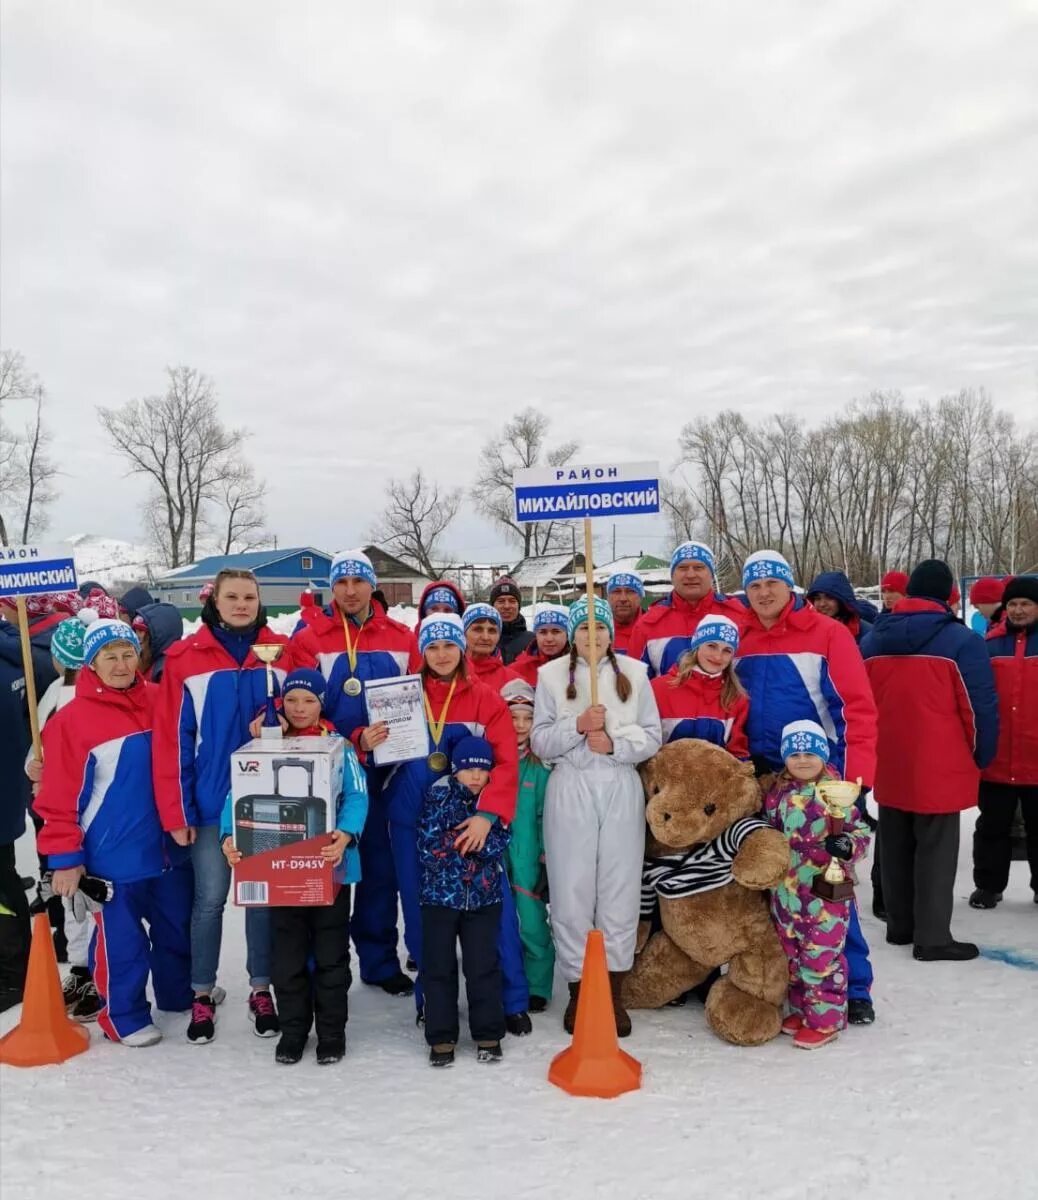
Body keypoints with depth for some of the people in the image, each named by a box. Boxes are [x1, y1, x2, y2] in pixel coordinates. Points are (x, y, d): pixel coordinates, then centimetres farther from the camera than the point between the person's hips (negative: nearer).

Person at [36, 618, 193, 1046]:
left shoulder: (161, 702, -1)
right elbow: (60, 797, -11)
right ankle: (124, 1016, 30)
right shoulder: (72, 720, -13)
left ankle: (180, 994, 40)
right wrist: (65, 858, -11)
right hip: (114, 855, -4)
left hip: (169, 845, 5)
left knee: (178, 927, 19)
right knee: (121, 939, 9)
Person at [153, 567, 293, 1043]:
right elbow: (171, 739, -4)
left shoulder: (283, 653, 0)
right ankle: (203, 993, 25)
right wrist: (176, 811, -7)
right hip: (211, 802, -1)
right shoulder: (186, 658, -4)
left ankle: (261, 989, 27)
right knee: (210, 898, 7)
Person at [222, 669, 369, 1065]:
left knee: (330, 953, 10)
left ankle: (331, 1032, 25)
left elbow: (356, 796, -11)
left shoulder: (339, 746, -2)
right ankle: (292, 1029, 30)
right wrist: (230, 836, -22)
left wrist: (345, 834, -29)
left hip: (330, 865, -2)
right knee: (287, 954, 12)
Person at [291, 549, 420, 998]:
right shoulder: (310, 639, -4)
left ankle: (380, 961, 28)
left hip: (383, 773, 3)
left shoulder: (401, 638, 4)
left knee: (380, 868, 13)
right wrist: (355, 741, -22)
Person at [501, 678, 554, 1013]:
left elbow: (546, 815, -2)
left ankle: (537, 988, 21)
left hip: (527, 858, -2)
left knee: (533, 926, 2)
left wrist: (547, 859, -5)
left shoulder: (541, 765, -4)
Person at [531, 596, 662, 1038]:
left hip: (621, 789, 1)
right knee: (571, 890, 1)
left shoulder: (633, 673, 7)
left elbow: (652, 736, 4)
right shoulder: (552, 675, 4)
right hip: (570, 789, -1)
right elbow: (540, 742, 1)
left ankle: (614, 990, 19)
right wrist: (578, 726, -14)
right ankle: (577, 988, 17)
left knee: (620, 889, 4)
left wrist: (614, 744, -12)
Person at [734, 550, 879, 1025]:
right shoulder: (737, 639, 7)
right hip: (757, 780, 4)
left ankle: (853, 987, 14)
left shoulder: (827, 633, -5)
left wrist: (856, 778, -15)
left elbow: (858, 708, -9)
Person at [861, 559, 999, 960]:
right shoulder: (960, 640, -11)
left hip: (888, 768, 5)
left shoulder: (872, 640, 6)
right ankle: (933, 937, 9)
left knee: (895, 848, 15)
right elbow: (981, 706, -8)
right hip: (939, 770, -5)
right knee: (936, 851, 4)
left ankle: (899, 925, 25)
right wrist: (981, 757, 6)